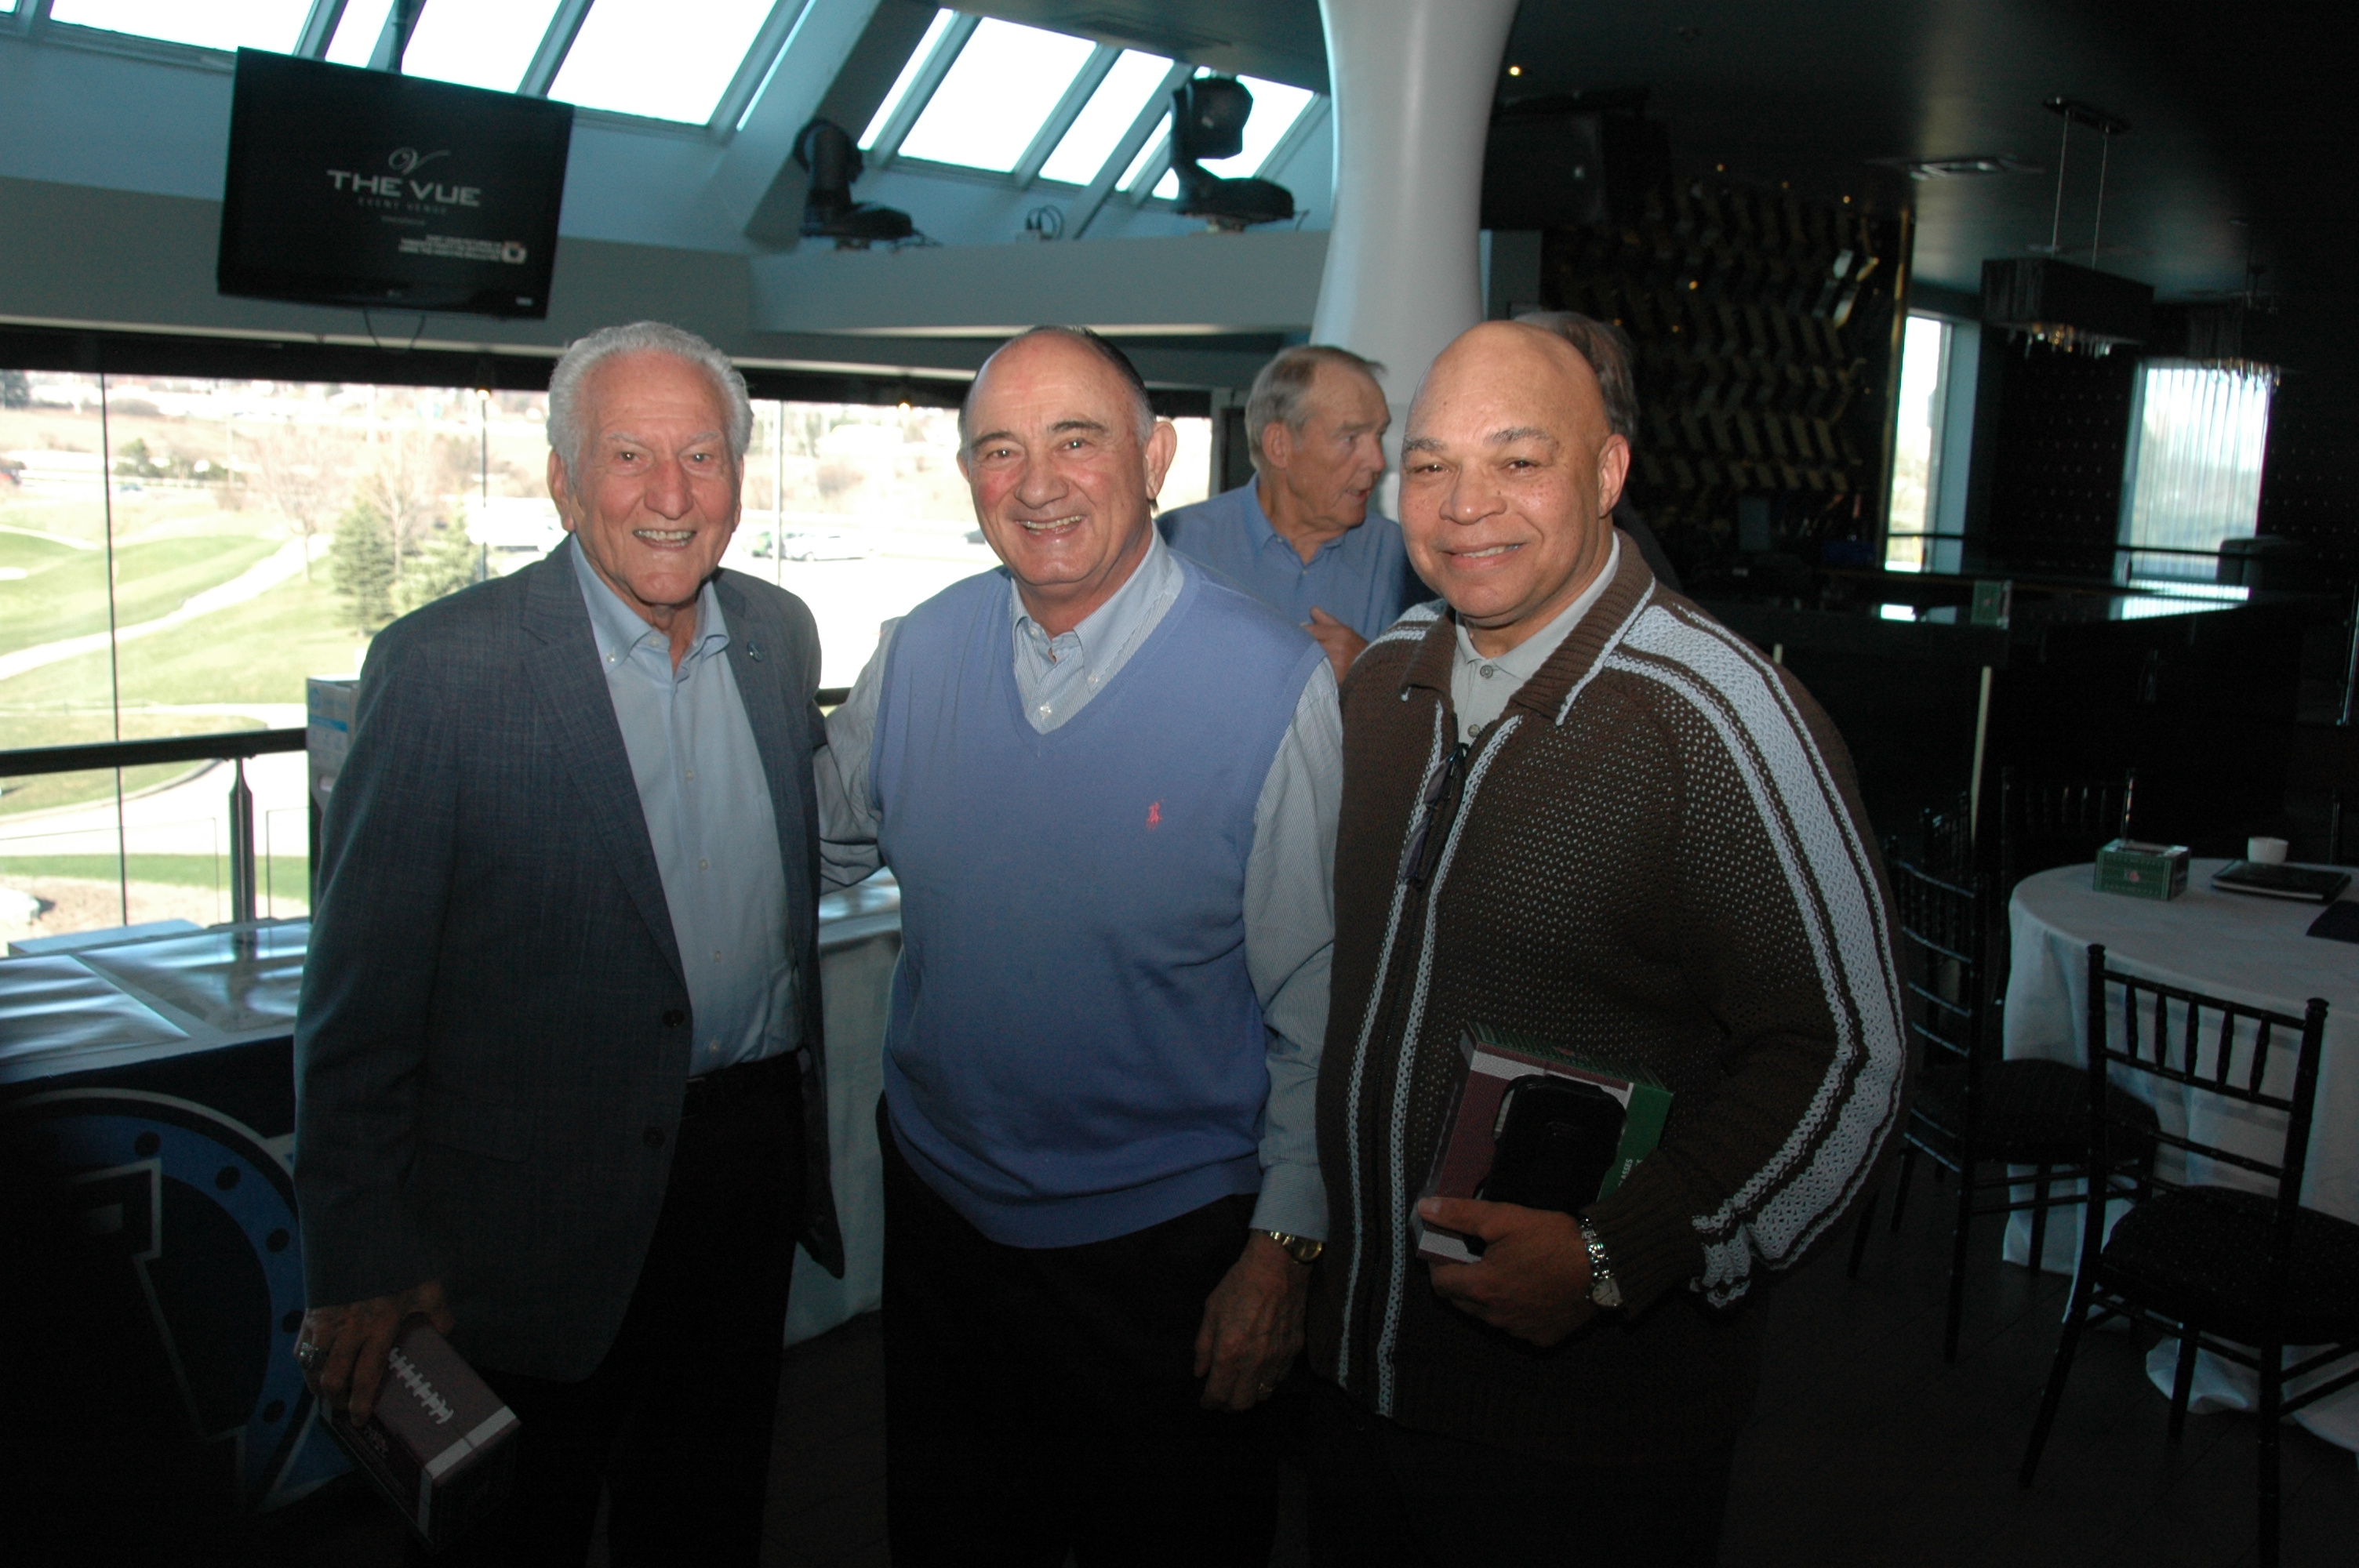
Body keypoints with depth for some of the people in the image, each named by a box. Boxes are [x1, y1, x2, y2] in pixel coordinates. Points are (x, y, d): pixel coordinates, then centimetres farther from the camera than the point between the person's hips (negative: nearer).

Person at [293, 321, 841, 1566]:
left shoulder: (781, 634, 2)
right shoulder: (443, 665, -15)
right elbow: (360, 987, -13)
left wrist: (797, 1123, 14)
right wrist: (360, 1261, -11)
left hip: (756, 1161, 5)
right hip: (548, 1202, -4)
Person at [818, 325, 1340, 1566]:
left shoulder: (1276, 688, -17)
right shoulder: (919, 651, -4)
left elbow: (1318, 1003, -12)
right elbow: (811, 846, 11)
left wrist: (1283, 1250, -11)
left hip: (1168, 1240, -3)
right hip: (938, 1211, 4)